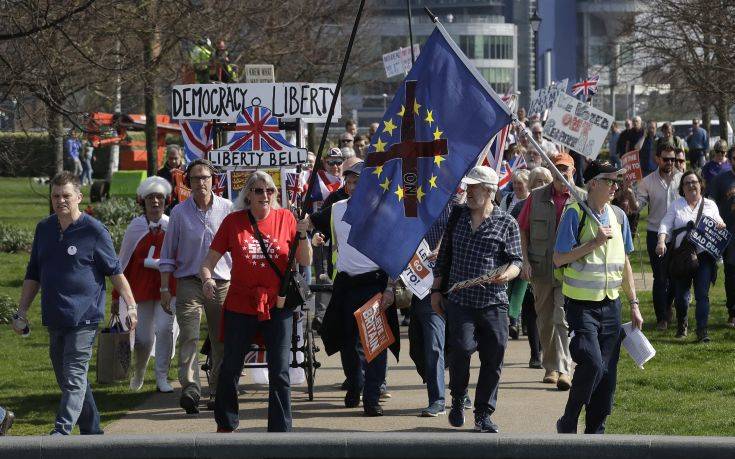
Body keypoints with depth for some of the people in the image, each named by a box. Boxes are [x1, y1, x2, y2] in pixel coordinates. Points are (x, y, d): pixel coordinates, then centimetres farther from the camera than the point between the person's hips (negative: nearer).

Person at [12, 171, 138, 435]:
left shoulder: (94, 231, -6)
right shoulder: (44, 229, 10)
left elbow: (115, 271, -1)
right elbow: (33, 275, 17)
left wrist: (130, 306, -5)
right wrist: (22, 311, 13)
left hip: (84, 317, -7)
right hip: (54, 318, 7)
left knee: (74, 378, -13)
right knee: (66, 379, 13)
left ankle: (61, 432, -21)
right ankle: (91, 430, 24)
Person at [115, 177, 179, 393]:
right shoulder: (135, 227, 3)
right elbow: (124, 262, 9)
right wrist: (116, 294, 10)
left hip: (168, 287, -1)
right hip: (142, 287, 1)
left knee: (165, 328, -16)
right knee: (144, 337, 3)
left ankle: (162, 377, -5)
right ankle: (138, 373, 31)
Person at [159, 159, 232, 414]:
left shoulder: (227, 209, 5)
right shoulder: (180, 213, 3)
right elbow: (168, 255, 8)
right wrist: (165, 288, 2)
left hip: (222, 283, 1)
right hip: (189, 283, -1)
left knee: (221, 341, 4)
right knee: (189, 336, -16)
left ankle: (218, 392, 13)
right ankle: (190, 388, -26)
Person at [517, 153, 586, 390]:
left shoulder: (583, 199, 2)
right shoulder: (537, 197, 6)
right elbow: (522, 230, 8)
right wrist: (525, 260, -1)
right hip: (541, 268, 3)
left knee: (564, 319, -13)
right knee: (545, 321, 11)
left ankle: (564, 369, -14)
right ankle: (550, 367, 24)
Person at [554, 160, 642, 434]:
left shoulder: (618, 216, 9)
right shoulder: (575, 214, -8)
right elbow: (559, 258, -12)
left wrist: (634, 304, 15)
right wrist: (594, 242, -18)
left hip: (610, 305, 6)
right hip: (581, 305, -6)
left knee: (607, 373, 3)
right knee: (592, 363, -19)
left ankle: (595, 431, 14)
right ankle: (568, 423, 0)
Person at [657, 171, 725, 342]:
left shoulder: (710, 205, 13)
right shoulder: (676, 205, 9)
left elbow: (717, 223, 17)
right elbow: (666, 224, 1)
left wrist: (720, 225, -9)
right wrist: (661, 241, -17)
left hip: (703, 256, 0)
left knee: (702, 294, -11)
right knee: (680, 295, 3)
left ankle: (702, 331, -12)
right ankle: (681, 325, 30)